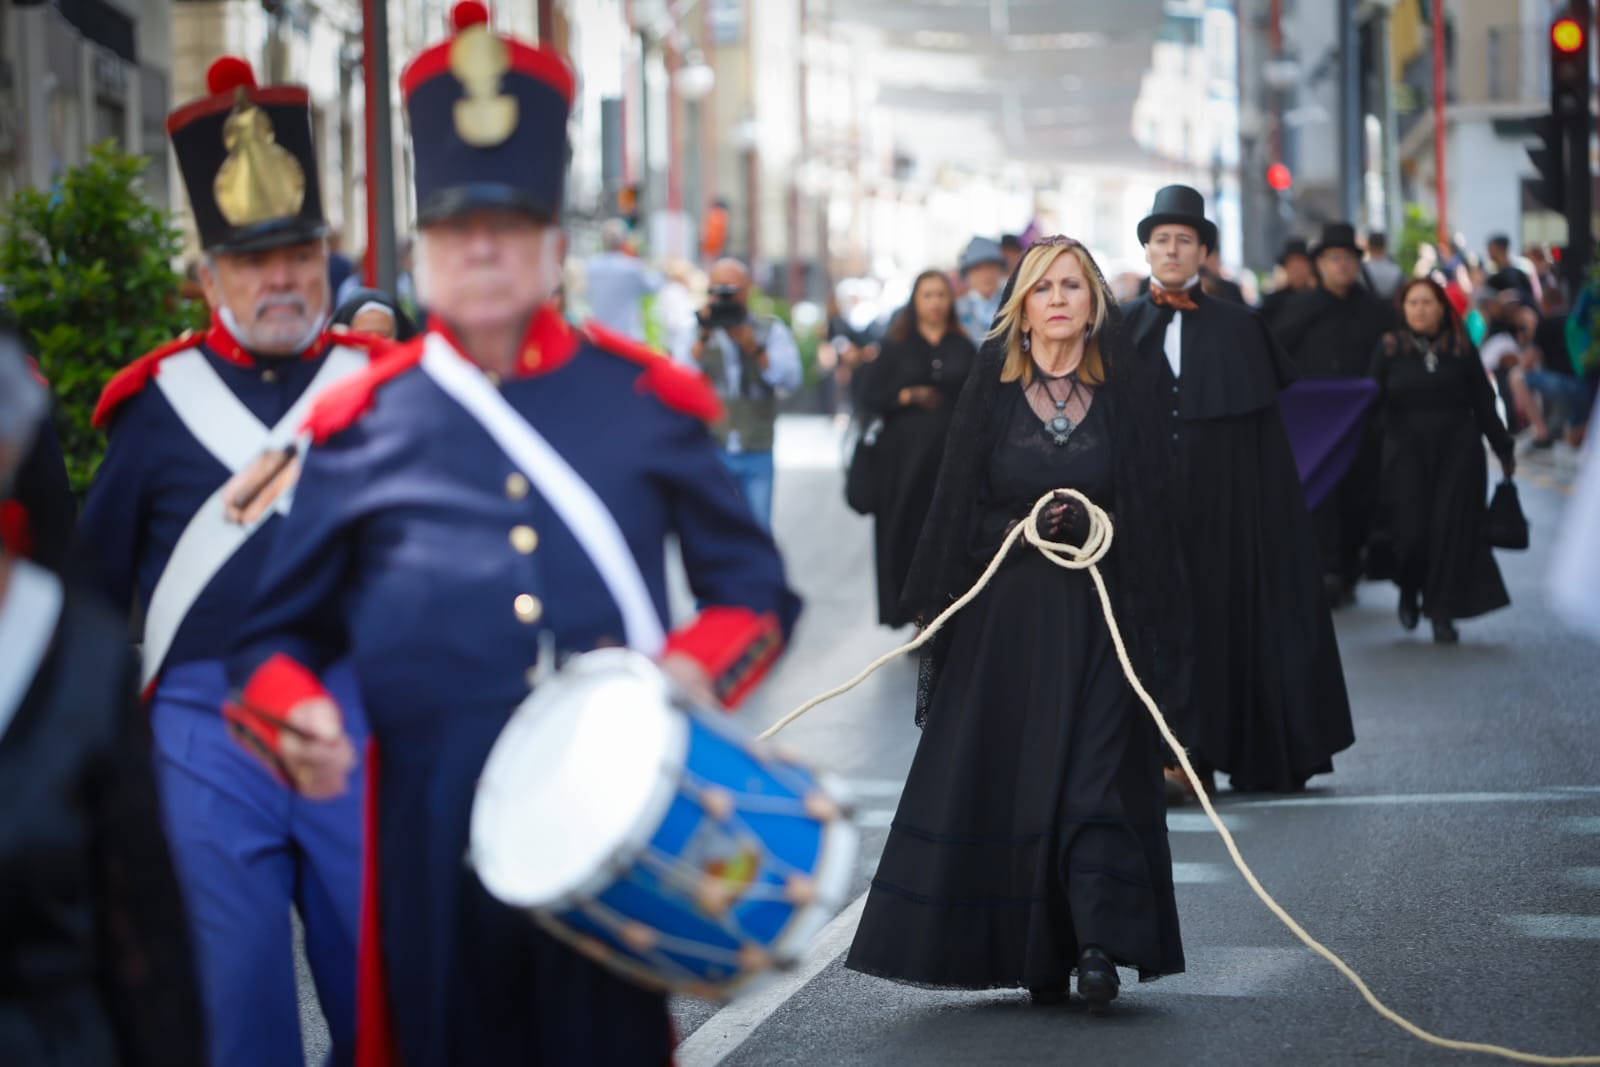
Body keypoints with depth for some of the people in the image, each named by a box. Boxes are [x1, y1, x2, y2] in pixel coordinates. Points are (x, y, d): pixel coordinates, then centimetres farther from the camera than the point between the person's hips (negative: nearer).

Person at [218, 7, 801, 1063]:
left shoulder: (644, 401, 8)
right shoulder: (360, 426, 7)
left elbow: (756, 590, 13)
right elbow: (280, 634, 12)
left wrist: (700, 667, -8)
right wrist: (296, 714, -9)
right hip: (434, 828, 0)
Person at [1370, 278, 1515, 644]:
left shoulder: (1461, 349, 3)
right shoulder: (1390, 348, 1)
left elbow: (1483, 403, 7)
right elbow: (1373, 400, 0)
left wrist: (1503, 449, 9)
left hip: (1457, 451, 1)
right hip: (1406, 453, -1)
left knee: (1451, 531, -4)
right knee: (1410, 530, -6)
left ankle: (1443, 613, 5)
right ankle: (1409, 591, 25)